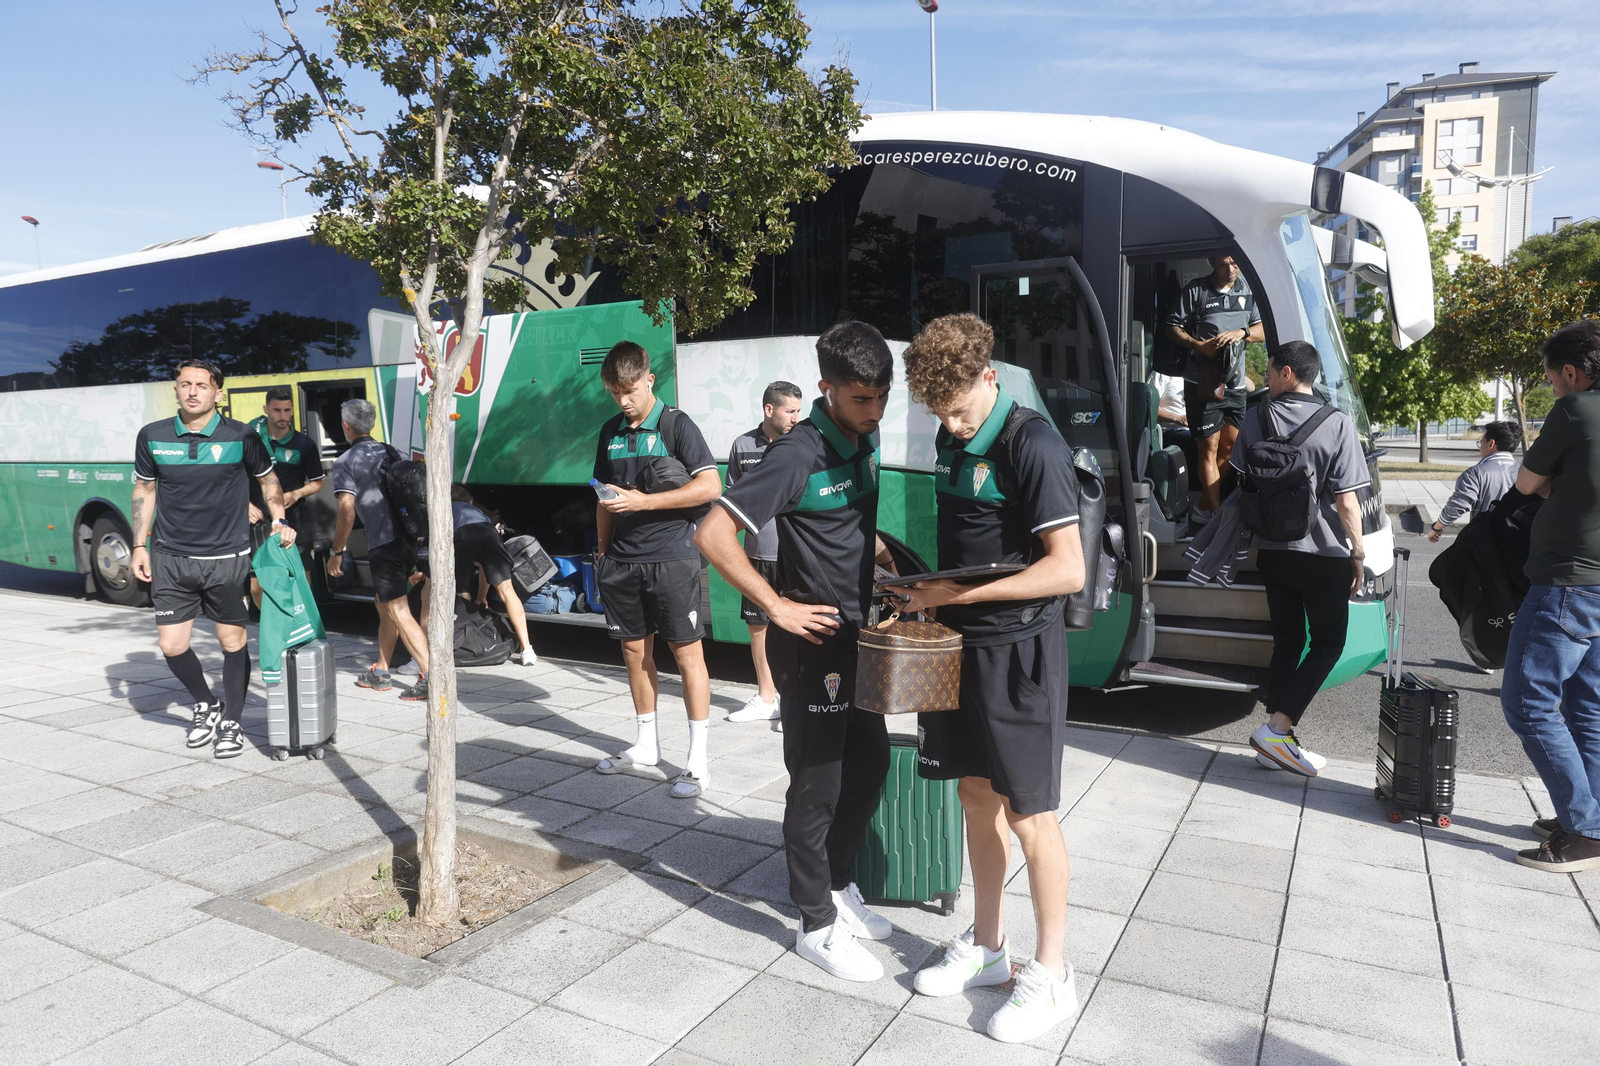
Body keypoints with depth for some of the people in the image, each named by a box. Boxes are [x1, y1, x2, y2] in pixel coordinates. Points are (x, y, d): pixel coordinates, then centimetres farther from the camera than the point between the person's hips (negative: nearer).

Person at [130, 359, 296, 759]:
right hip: (171, 559, 2)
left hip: (227, 558, -2)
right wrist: (139, 546, 8)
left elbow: (268, 479, 9)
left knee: (233, 641, 5)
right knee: (171, 645, 4)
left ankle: (231, 722, 22)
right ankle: (205, 706, 30)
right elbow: (144, 490, 12)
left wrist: (278, 521, -5)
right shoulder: (153, 437, 1)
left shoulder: (241, 437, -5)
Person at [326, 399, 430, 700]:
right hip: (408, 539, 7)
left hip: (383, 544, -7)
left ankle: (430, 676, -16)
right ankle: (380, 672, 29)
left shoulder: (345, 463, -4)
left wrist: (336, 553, -3)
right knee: (385, 607, 20)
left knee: (399, 613, -8)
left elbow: (347, 511, -12)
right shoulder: (391, 452, 16)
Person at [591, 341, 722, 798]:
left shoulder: (676, 425, -5)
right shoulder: (611, 432, 13)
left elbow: (710, 486, -13)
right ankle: (646, 744, 28)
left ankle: (698, 760, 4)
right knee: (634, 651, 13)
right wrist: (602, 551, 15)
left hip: (671, 558, -6)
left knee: (687, 653, -2)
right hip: (622, 561, 6)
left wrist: (642, 501, -16)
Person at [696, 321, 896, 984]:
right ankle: (818, 925, 20)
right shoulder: (798, 455, -20)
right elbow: (713, 535, -24)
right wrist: (777, 606, -21)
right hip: (813, 642, -8)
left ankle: (836, 886, 37)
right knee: (818, 784, 3)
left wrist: (888, 557, 8)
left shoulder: (866, 442, 6)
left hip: (859, 636, 9)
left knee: (870, 763, 18)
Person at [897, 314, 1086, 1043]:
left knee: (1028, 814, 2)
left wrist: (960, 594, -20)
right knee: (977, 797, 15)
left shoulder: (1032, 447, -17)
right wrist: (927, 587, 3)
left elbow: (1067, 570, -21)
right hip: (960, 644, 8)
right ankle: (987, 948, 31)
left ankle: (1051, 975, 19)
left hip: (1018, 651, -7)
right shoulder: (952, 442, 8)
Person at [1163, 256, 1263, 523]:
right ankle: (1215, 513, 0)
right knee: (1209, 448, -4)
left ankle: (1205, 507, 22)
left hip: (1234, 382, 6)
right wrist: (1199, 345, -18)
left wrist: (1241, 333, -11)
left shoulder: (1249, 289, 9)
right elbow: (1172, 328, -2)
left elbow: (1263, 329, 11)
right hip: (1202, 383, -5)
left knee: (1230, 445, 9)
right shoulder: (1195, 290, -4)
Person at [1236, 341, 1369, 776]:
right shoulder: (1338, 424, -11)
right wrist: (1358, 553, -1)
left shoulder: (1257, 420, 0)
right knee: (1328, 643, 8)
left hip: (1272, 551, 4)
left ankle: (1277, 742, 12)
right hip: (1324, 555, -4)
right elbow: (1346, 502, -12)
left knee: (1286, 641, 12)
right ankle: (1277, 728, -3)